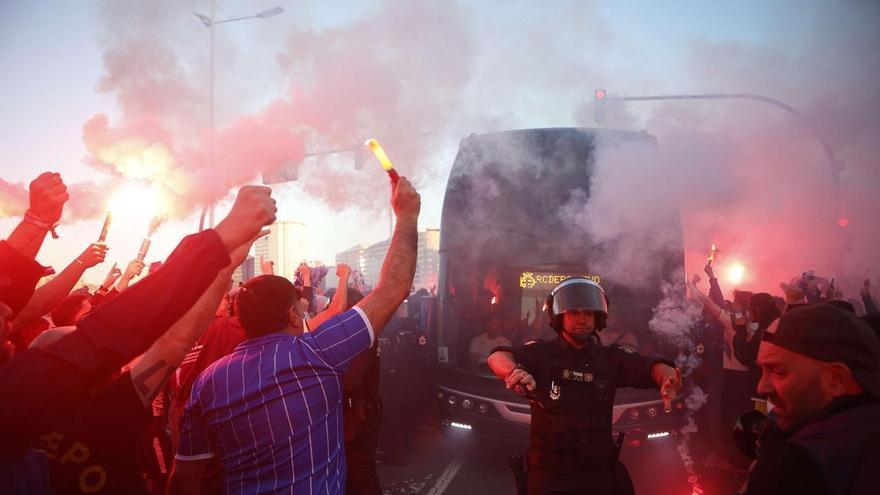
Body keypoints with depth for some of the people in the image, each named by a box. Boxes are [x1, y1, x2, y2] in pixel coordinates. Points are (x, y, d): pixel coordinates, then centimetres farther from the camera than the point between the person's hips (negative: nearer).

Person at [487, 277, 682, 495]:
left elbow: (650, 367, -8)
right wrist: (514, 370, -43)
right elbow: (498, 358, -20)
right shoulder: (542, 353, -4)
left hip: (598, 474, 3)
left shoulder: (610, 357, 6)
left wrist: (667, 377, -32)